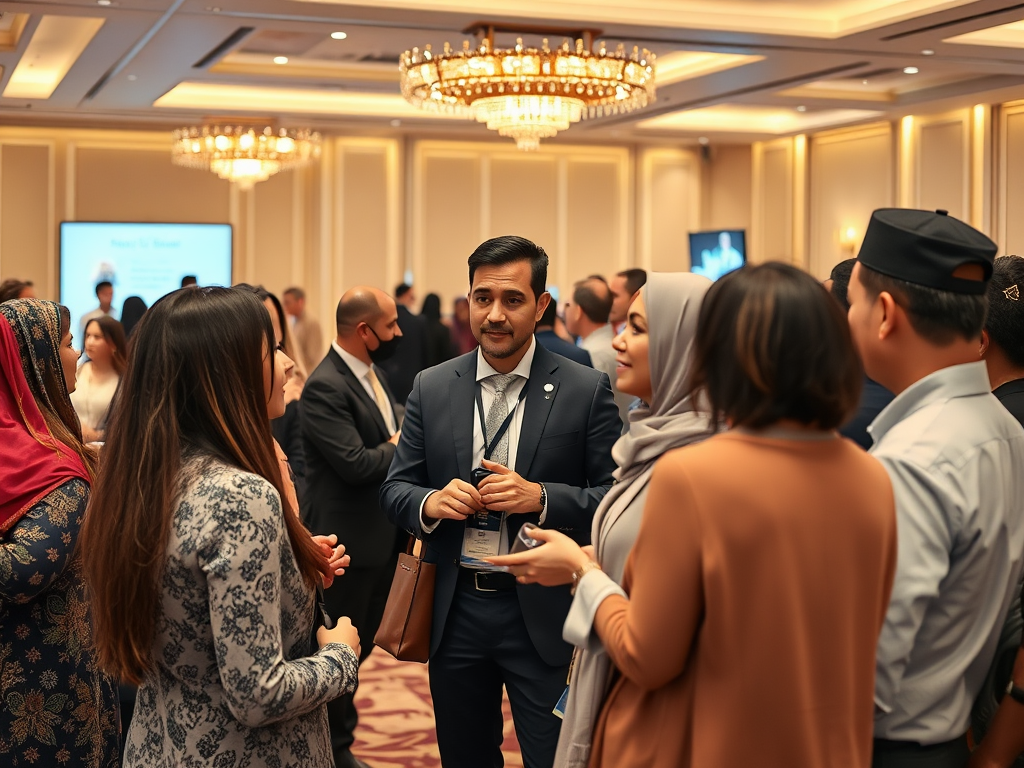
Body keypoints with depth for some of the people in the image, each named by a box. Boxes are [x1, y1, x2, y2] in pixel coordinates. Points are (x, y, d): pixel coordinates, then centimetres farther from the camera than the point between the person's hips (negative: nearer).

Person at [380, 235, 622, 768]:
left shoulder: (586, 390, -6)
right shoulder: (431, 388, 3)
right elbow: (394, 488, 7)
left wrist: (542, 498, -22)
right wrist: (430, 502, -15)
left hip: (544, 617, -3)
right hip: (454, 610, 3)